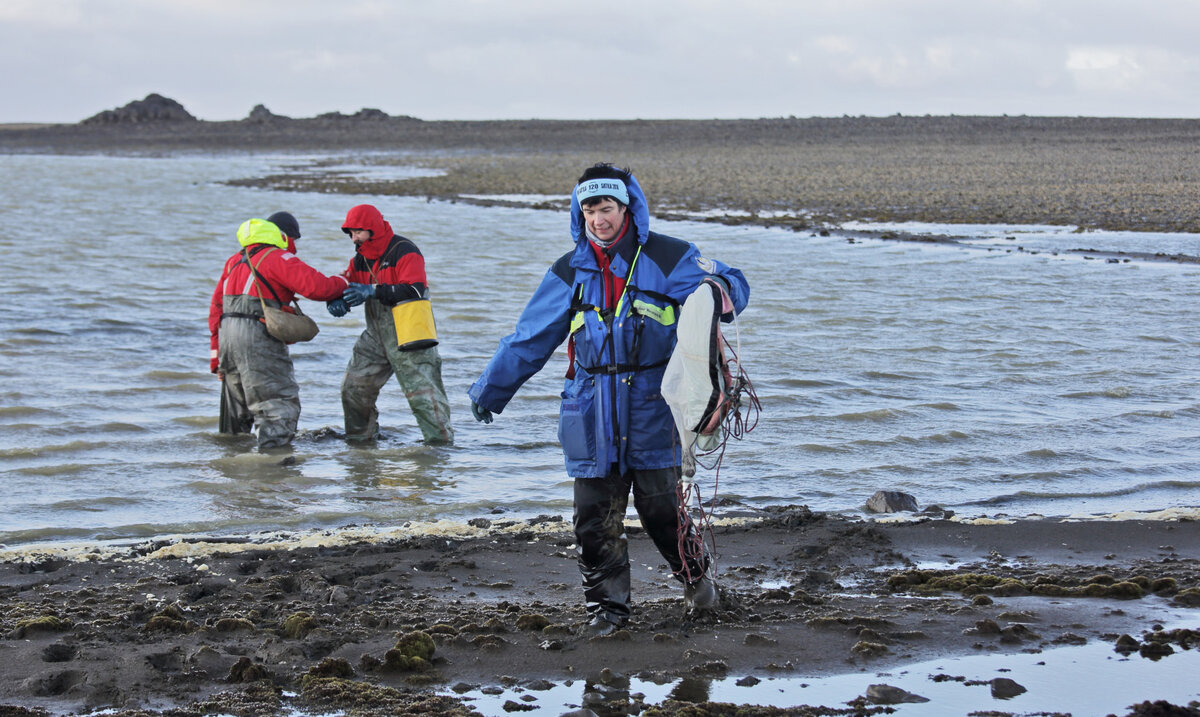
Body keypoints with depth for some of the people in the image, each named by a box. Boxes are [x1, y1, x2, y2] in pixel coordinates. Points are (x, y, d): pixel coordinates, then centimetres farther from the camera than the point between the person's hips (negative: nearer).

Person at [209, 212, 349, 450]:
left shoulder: (235, 261, 21)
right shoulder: (279, 259, -6)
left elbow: (216, 307, 20)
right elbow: (317, 287, -18)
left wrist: (217, 354, 21)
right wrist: (343, 284, 2)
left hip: (227, 335, 9)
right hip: (258, 338, -9)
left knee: (238, 406, 22)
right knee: (282, 403, -6)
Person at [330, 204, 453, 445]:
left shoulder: (404, 251, -14)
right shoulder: (361, 257, 11)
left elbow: (414, 290, -24)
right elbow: (346, 285, 14)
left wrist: (373, 291, -28)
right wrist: (337, 302, -11)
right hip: (377, 333, 8)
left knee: (422, 390, -10)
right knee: (354, 386, 10)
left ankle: (442, 440, -4)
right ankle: (360, 438, 25)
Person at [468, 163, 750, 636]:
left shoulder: (668, 259, 0)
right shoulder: (571, 272, 10)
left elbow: (732, 288, 2)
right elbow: (528, 339, 16)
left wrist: (719, 288, -24)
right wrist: (490, 390, 21)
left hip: (651, 406, -3)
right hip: (592, 408, 3)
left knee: (661, 506, -1)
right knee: (595, 515, 0)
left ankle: (696, 576, 25)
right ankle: (607, 605, 12)